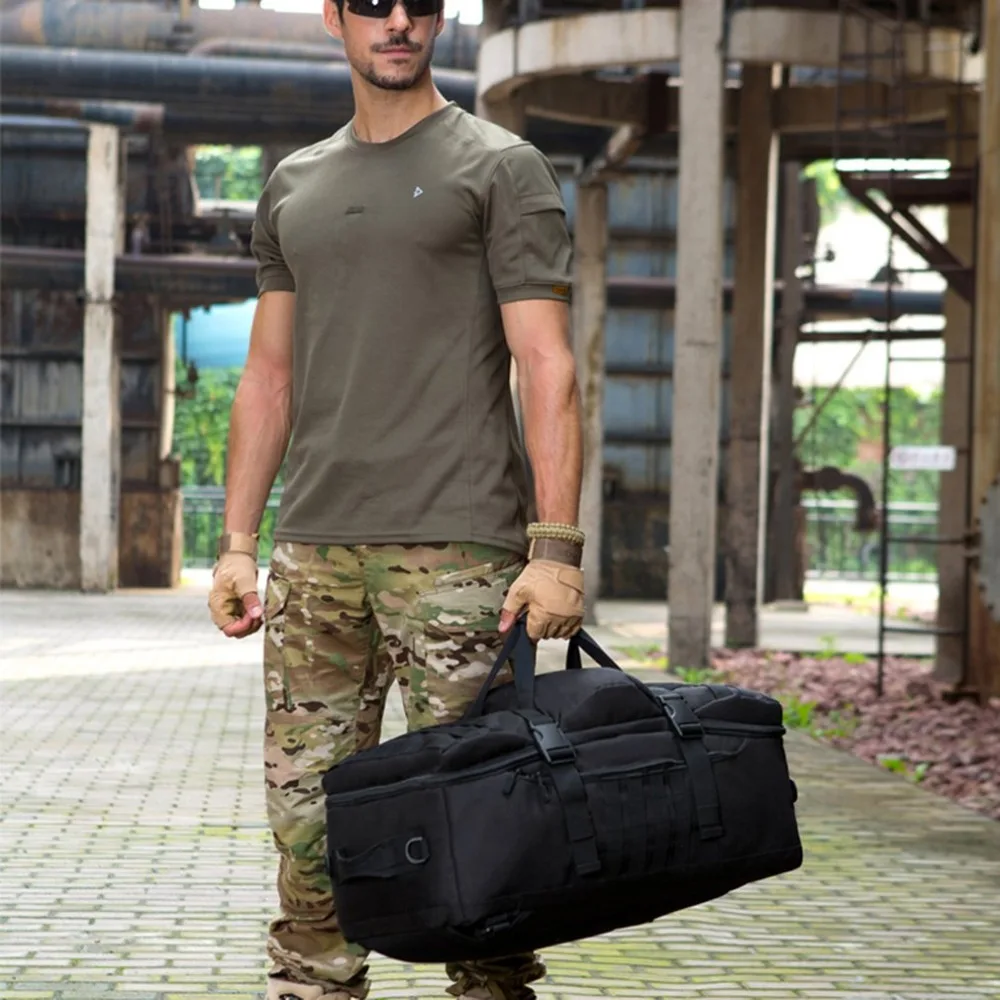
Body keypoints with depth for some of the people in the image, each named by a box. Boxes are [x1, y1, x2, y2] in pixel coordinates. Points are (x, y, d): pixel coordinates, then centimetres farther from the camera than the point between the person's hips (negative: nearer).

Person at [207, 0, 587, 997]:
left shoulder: (500, 168, 2)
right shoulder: (292, 185, 19)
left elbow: (546, 367, -5)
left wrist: (556, 549, -15)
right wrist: (236, 542, 13)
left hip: (455, 549, -5)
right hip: (315, 548, 5)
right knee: (307, 815, 5)